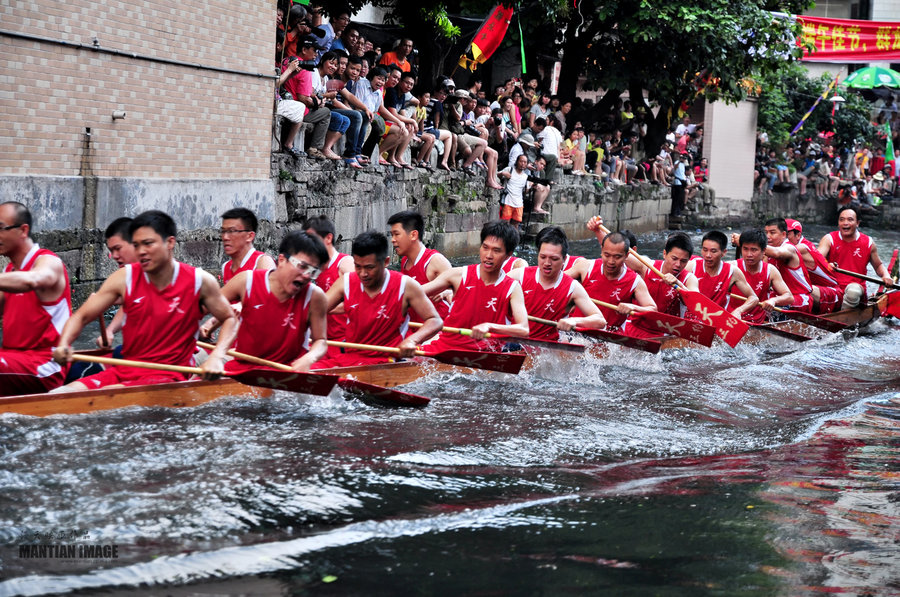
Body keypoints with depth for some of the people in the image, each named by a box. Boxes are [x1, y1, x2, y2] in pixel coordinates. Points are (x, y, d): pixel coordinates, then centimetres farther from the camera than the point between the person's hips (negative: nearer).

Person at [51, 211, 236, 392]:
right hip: (124, 370, 3)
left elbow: (230, 319, 8)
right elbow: (81, 316, 4)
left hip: (169, 377, -3)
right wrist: (63, 345, -17)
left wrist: (216, 356, -10)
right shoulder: (125, 279, 2)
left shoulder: (199, 281, -3)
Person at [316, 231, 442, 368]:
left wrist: (412, 340, -23)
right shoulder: (346, 282, 5)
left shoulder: (405, 286, -4)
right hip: (349, 355, 4)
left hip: (385, 361, -4)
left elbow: (435, 321, -3)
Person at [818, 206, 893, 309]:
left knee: (853, 290, -36)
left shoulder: (868, 243, 10)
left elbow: (878, 266, 23)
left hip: (856, 286, 0)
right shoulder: (829, 239, 3)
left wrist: (886, 275, 0)